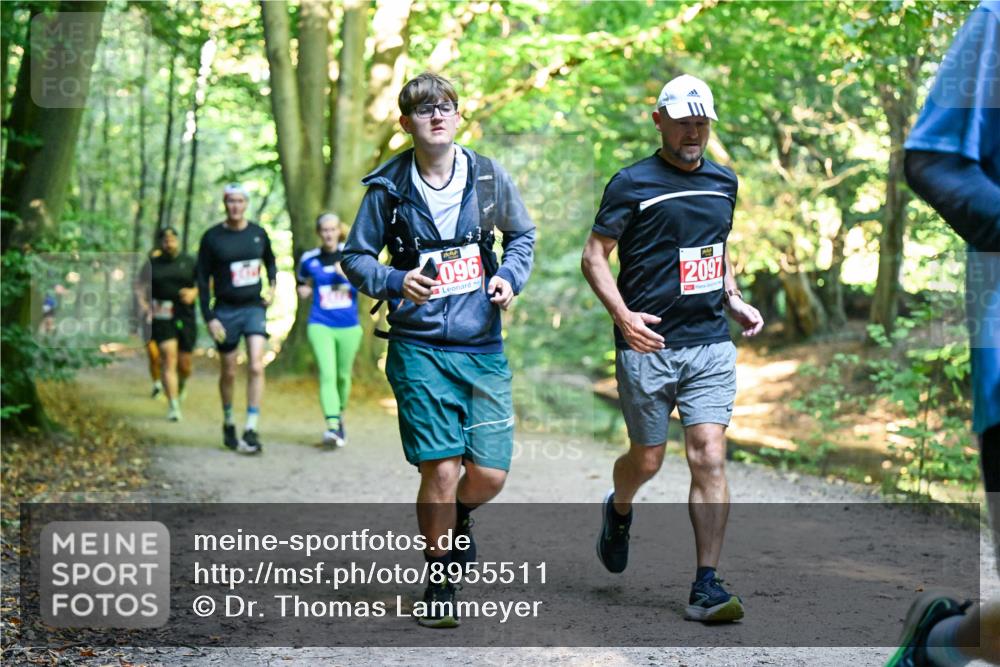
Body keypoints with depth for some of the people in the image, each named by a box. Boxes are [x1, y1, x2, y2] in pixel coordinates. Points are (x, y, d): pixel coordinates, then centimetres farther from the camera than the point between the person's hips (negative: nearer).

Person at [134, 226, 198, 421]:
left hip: (185, 317, 1)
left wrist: (194, 292, -8)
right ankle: (173, 405, -13)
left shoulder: (189, 262, 8)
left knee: (185, 364, 5)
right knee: (168, 359, -13)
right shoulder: (152, 264, 8)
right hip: (162, 317, -1)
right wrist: (144, 305, -9)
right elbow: (140, 287, 9)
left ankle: (179, 388, 39)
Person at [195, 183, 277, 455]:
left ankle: (251, 430, -13)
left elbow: (270, 261, 23)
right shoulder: (212, 237, -5)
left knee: (256, 367, -14)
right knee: (228, 373, 8)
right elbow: (202, 279, -2)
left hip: (254, 307, 1)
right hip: (226, 310, -1)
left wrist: (272, 286, 4)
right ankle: (228, 423, 30)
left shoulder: (258, 234, 3)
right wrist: (209, 317, -8)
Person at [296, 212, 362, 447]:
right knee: (327, 374, -16)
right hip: (320, 325, -1)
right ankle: (332, 426, -26)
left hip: (348, 326, 1)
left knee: (343, 375, 12)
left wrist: (349, 275, -15)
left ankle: (340, 416, 37)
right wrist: (304, 289, 1)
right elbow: (302, 283, 24)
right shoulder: (309, 259, 5)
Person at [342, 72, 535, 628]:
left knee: (489, 474, -1)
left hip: (484, 348, 2)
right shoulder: (388, 188, -3)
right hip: (420, 349, -2)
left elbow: (523, 235, 18)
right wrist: (395, 282, -14)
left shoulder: (491, 178, 2)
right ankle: (439, 586, 13)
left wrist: (510, 277, -1)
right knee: (442, 470, -7)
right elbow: (356, 257, 6)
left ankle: (458, 517, 37)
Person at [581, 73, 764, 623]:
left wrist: (734, 300, 12)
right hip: (648, 346, -3)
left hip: (711, 343, 3)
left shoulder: (723, 182, 13)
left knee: (709, 456, -8)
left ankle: (706, 586, -6)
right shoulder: (632, 183, -3)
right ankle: (618, 510, 44)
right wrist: (623, 315, -18)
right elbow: (594, 255, -4)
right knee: (647, 460, 8)